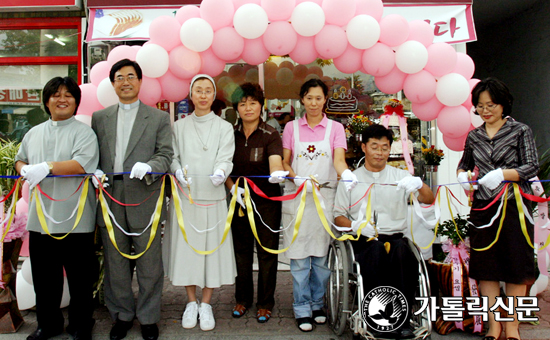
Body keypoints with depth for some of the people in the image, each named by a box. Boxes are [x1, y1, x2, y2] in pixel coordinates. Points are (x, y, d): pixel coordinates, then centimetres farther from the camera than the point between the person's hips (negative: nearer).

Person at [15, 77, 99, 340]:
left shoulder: (83, 132, -2)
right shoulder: (34, 133, 16)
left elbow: (82, 164, -16)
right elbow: (20, 160, 26)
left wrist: (47, 167, -23)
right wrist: (25, 170, 3)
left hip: (74, 219, -5)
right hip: (40, 218, 5)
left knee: (80, 277, 4)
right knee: (44, 276, 15)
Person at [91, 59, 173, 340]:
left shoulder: (158, 118, 8)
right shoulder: (99, 118, 15)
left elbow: (165, 155, 0)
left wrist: (148, 166, -20)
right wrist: (94, 171, -8)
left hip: (144, 200, -2)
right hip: (110, 199, 2)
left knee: (149, 264, 4)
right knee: (115, 264, 11)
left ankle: (148, 317, 21)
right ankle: (121, 316, 28)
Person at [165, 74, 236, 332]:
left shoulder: (224, 127, 6)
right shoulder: (179, 126, 10)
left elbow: (225, 158, -5)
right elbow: (172, 156, 5)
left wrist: (220, 172, -27)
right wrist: (178, 171, -16)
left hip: (213, 197, -1)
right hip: (185, 196, 1)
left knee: (212, 247, 1)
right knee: (187, 247, 5)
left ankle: (206, 304, 17)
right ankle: (191, 302, 23)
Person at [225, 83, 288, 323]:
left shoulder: (270, 135, -9)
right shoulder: (231, 134, 2)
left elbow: (275, 160, -27)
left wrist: (277, 174, -49)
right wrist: (232, 187, -12)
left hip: (267, 201, -3)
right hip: (240, 200, 3)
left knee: (267, 252, 5)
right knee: (241, 251, 14)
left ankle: (265, 303, 21)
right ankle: (243, 298, 31)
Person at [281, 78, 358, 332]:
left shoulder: (335, 128, 7)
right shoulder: (291, 127, 10)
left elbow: (339, 160, -6)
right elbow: (285, 162, 8)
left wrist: (347, 175, -29)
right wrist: (297, 178, -13)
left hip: (325, 196, 0)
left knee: (322, 254, 3)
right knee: (299, 255, -1)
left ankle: (317, 304, 20)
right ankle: (302, 309, 9)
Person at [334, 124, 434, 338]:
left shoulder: (401, 176, 18)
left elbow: (429, 200, 6)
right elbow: (338, 216, 12)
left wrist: (418, 184, -17)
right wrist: (355, 225, -11)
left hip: (395, 237, 1)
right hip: (363, 240, -1)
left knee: (401, 249, -34)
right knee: (376, 250, -35)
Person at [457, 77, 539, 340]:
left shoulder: (520, 131, 1)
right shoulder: (474, 136, 12)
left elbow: (532, 167, -5)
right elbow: (465, 163, 26)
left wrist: (502, 174, -20)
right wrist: (462, 175, 3)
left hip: (514, 206, -3)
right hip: (483, 208, 3)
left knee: (516, 268, 2)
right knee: (486, 267, 5)